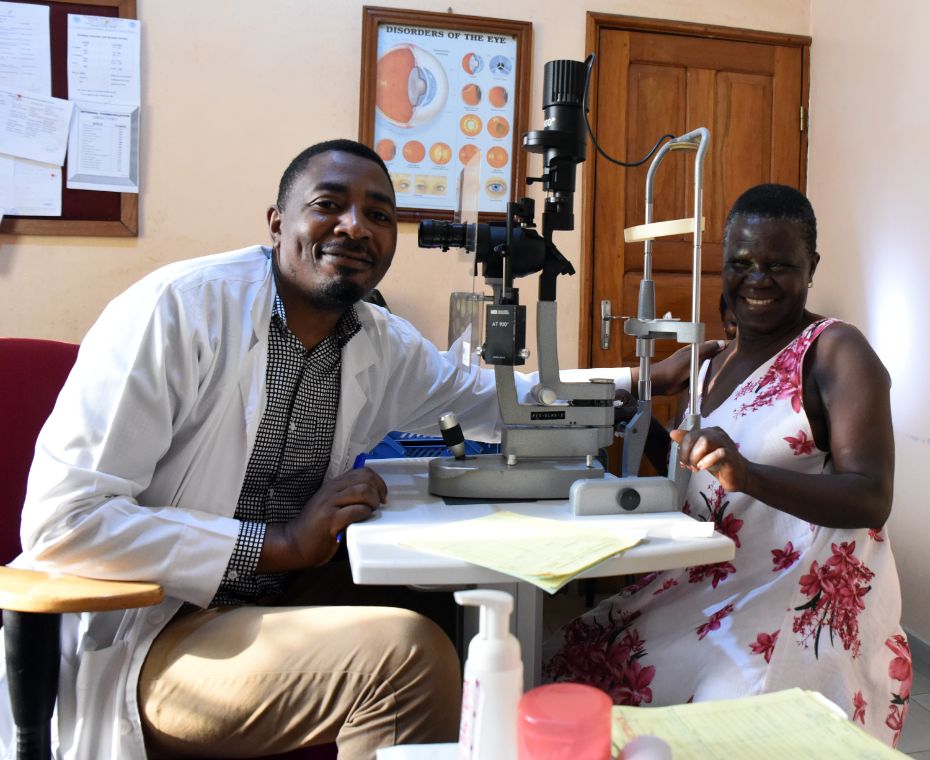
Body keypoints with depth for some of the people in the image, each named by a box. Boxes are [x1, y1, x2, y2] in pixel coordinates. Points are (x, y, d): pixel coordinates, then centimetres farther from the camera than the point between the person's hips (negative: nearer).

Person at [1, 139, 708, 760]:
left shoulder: (386, 343, 3)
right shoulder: (178, 308, -17)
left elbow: (498, 398, 20)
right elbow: (59, 520, -21)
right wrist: (275, 546, -23)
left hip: (273, 610, 7)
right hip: (134, 639, -6)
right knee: (406, 651, -26)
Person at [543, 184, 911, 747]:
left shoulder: (836, 351, -7)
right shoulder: (718, 362, 14)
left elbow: (872, 500, -18)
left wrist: (748, 475, -34)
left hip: (809, 604, -6)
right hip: (717, 586, 6)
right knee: (572, 659, -10)